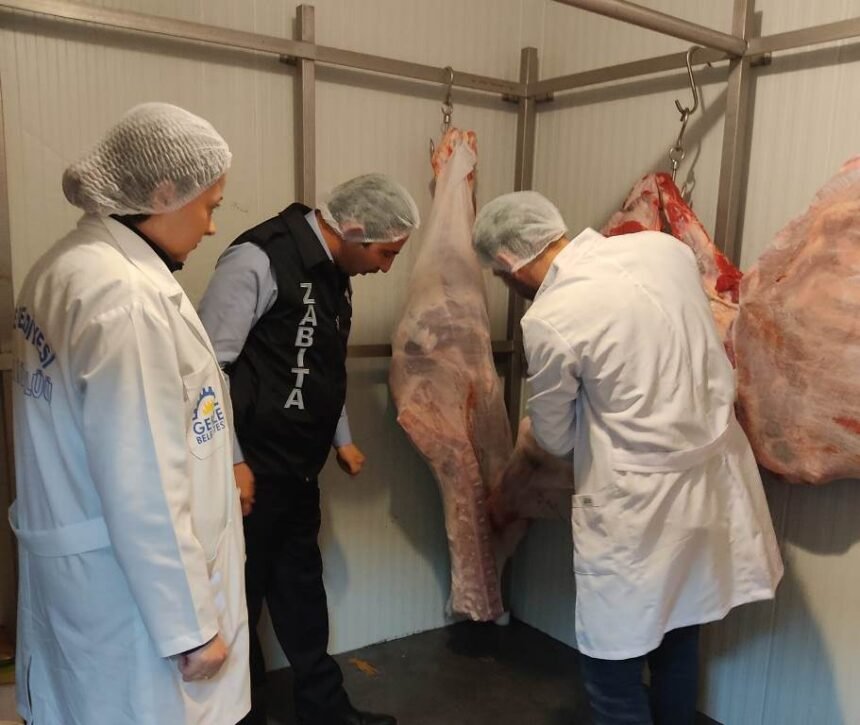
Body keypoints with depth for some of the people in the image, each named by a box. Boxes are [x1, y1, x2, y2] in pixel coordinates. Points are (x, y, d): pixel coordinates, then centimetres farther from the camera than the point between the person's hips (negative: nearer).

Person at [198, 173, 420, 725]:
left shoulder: (334, 272, 9)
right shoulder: (260, 260, -19)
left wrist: (342, 438, 20)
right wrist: (230, 463, -18)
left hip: (299, 470, 9)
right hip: (251, 471, -8)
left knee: (302, 588, 21)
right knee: (240, 597, 9)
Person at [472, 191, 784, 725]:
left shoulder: (550, 320, -19)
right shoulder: (666, 247, -1)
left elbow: (556, 439, -4)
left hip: (642, 506, -7)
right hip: (716, 479, 7)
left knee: (614, 669, 11)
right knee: (678, 644, 24)